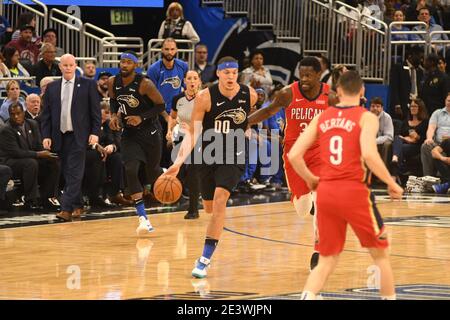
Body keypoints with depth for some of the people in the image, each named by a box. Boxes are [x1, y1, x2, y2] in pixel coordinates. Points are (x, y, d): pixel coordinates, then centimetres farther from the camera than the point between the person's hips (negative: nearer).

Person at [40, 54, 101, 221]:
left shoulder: (88, 85, 2)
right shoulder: (51, 87, 10)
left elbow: (96, 111, 0)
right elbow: (46, 114, 10)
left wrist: (95, 133, -8)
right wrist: (46, 136, 1)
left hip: (78, 136, -4)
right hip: (59, 136, 4)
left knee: (75, 174, -11)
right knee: (67, 174, 8)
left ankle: (67, 208, -17)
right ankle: (77, 207, 18)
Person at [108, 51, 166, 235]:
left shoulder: (145, 84, -20)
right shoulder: (113, 82, -5)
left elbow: (160, 105, -13)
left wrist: (141, 118, -23)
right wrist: (114, 115, -4)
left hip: (149, 131, -3)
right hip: (129, 133, 3)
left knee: (153, 172, 10)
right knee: (130, 170, -17)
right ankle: (143, 219, -15)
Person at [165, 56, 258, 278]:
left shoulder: (249, 95, -9)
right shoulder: (205, 97, -16)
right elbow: (193, 132, -15)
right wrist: (179, 161, -25)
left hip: (233, 157, -1)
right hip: (208, 156, 1)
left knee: (219, 201, -20)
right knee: (209, 208, 13)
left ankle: (205, 260, -19)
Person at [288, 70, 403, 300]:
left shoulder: (322, 118, 11)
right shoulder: (366, 117, -1)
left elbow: (294, 155, 6)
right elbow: (369, 154, -18)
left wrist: (310, 179, 22)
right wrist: (392, 184, -7)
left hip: (325, 193, 4)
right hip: (354, 192, -4)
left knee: (327, 261, 12)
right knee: (380, 255, 14)